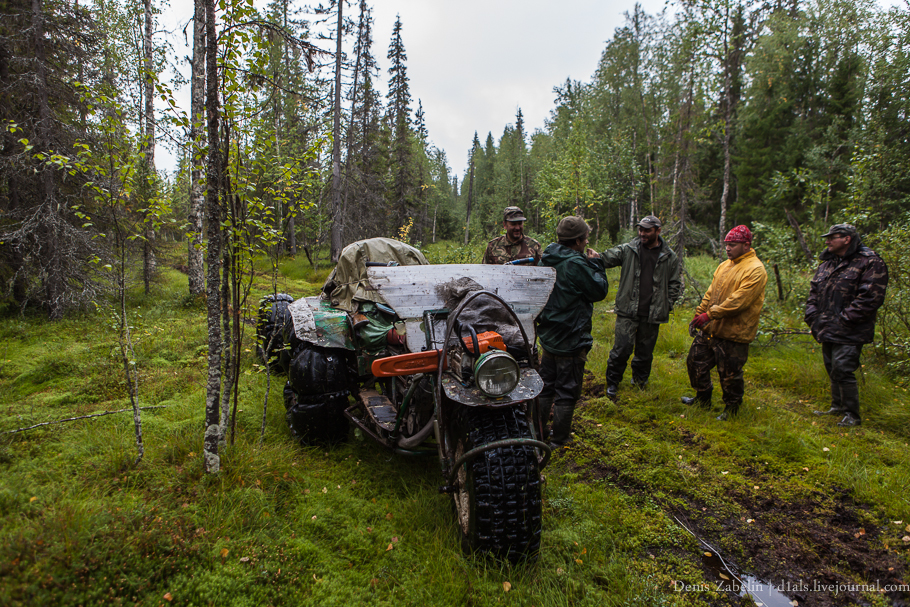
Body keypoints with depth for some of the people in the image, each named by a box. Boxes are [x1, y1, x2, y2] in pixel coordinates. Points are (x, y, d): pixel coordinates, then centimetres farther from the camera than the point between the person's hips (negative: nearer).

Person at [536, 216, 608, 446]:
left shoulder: (547, 260, 4)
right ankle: (559, 440, 15)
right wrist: (595, 264, 0)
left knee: (546, 385, 19)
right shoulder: (576, 264, -21)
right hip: (571, 339, -8)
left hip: (548, 336, 8)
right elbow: (599, 291, -12)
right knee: (567, 391, 5)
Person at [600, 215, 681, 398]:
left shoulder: (669, 257, 4)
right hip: (628, 310, -2)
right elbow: (608, 258, -10)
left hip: (653, 314, 2)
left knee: (645, 350, 14)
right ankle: (612, 382, 14)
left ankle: (640, 380, 37)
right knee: (622, 347, -6)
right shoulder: (628, 249, 0)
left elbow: (675, 284, 12)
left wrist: (667, 305, 4)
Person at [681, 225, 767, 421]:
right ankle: (702, 399, 35)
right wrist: (698, 315, 8)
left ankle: (732, 408, 26)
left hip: (734, 333, -8)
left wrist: (710, 314, -25)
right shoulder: (725, 266, 12)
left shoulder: (755, 270, -15)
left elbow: (738, 301, -24)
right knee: (696, 362, 16)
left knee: (729, 374, 4)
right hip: (710, 329, 8)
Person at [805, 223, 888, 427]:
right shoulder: (827, 263, 14)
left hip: (848, 333, -8)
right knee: (832, 370, 16)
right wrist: (812, 316, 6)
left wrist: (844, 320, -18)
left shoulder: (870, 263, -11)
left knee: (842, 371, -9)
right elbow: (814, 291, 19)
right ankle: (837, 407, 30)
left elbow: (870, 298, -18)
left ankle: (852, 415, 4)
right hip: (827, 331, 8)